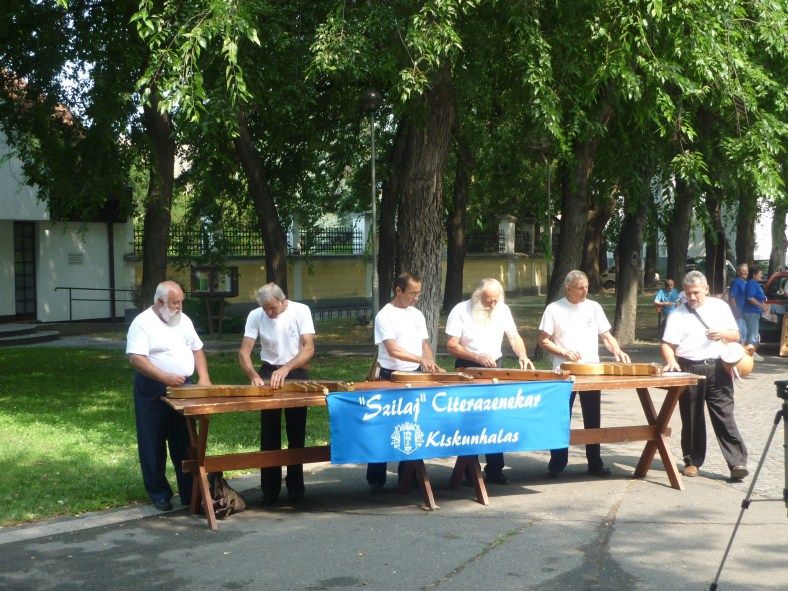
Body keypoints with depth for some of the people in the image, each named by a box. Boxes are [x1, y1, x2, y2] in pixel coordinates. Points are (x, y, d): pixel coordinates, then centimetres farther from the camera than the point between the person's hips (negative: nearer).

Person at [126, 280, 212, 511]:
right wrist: (166, 377, -30)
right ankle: (159, 494, 14)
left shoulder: (184, 321, 10)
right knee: (154, 446, 3)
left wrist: (204, 377, 2)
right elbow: (136, 358, -21)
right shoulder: (142, 323, -11)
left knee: (185, 444, 10)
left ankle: (190, 492, 17)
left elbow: (197, 350, 17)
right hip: (153, 393, -6)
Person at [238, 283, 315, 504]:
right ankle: (270, 490, 11)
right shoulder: (255, 316, -10)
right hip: (268, 373, 1)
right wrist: (254, 375, -32)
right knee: (269, 435, 4)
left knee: (296, 434, 5)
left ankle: (295, 488, 17)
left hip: (296, 373, -1)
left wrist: (285, 369, -34)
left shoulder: (300, 311, -15)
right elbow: (244, 352, -13)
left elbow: (309, 348, -21)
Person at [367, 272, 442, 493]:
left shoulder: (417, 315, 11)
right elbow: (393, 350, -18)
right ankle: (376, 479, 4)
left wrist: (431, 364, -3)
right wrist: (420, 359, -28)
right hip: (391, 377, -6)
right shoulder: (385, 316, -9)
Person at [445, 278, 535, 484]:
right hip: (468, 370, -3)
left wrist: (522, 356, -17)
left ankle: (495, 469, 9)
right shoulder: (460, 311, -11)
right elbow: (452, 345, -13)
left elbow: (514, 336, 2)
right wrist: (478, 358, -23)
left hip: (495, 368, 3)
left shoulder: (502, 309, 1)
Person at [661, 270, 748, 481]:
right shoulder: (678, 314, 5)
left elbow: (735, 335, 13)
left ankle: (738, 463, -5)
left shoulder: (720, 307, 9)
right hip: (689, 370, 0)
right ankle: (692, 462, 16)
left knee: (725, 417, -4)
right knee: (691, 419, 6)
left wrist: (723, 334, -9)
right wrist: (671, 361, -20)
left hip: (717, 369, 0)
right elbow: (666, 344, 0)